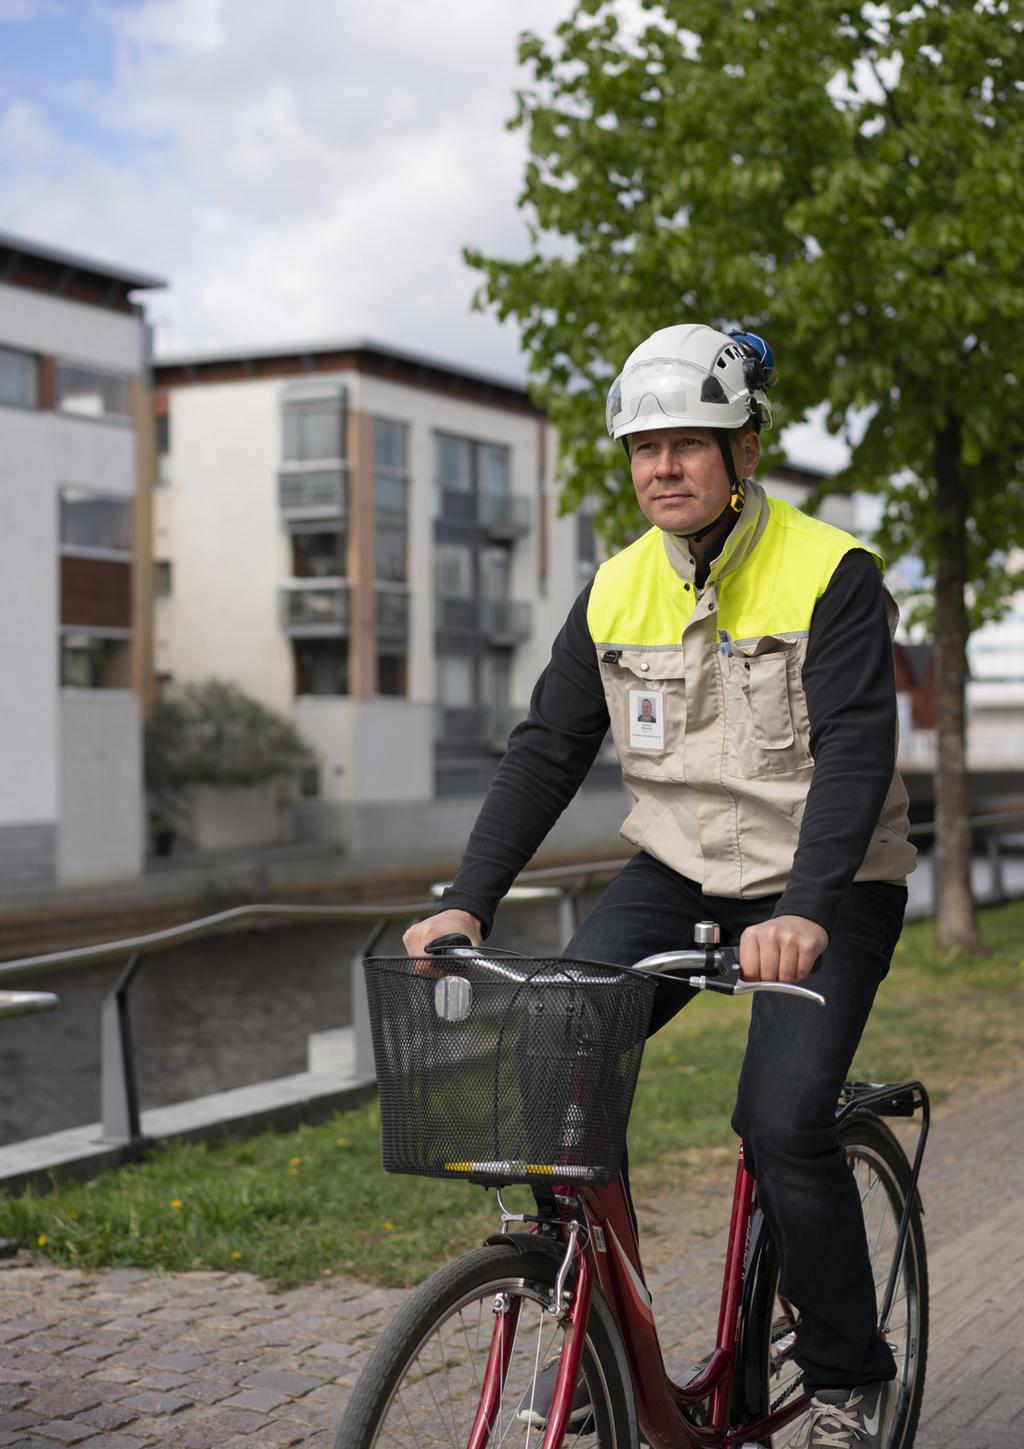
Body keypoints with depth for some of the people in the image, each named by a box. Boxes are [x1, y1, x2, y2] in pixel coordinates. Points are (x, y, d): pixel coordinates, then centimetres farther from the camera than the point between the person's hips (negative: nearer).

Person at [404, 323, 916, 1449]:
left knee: (782, 1123, -19)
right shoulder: (617, 592, 0)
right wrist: (465, 903, -13)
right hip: (677, 872, 5)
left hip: (825, 889, -4)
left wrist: (802, 911, -39)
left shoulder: (831, 573, -15)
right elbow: (546, 750, -1)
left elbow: (855, 751, -25)